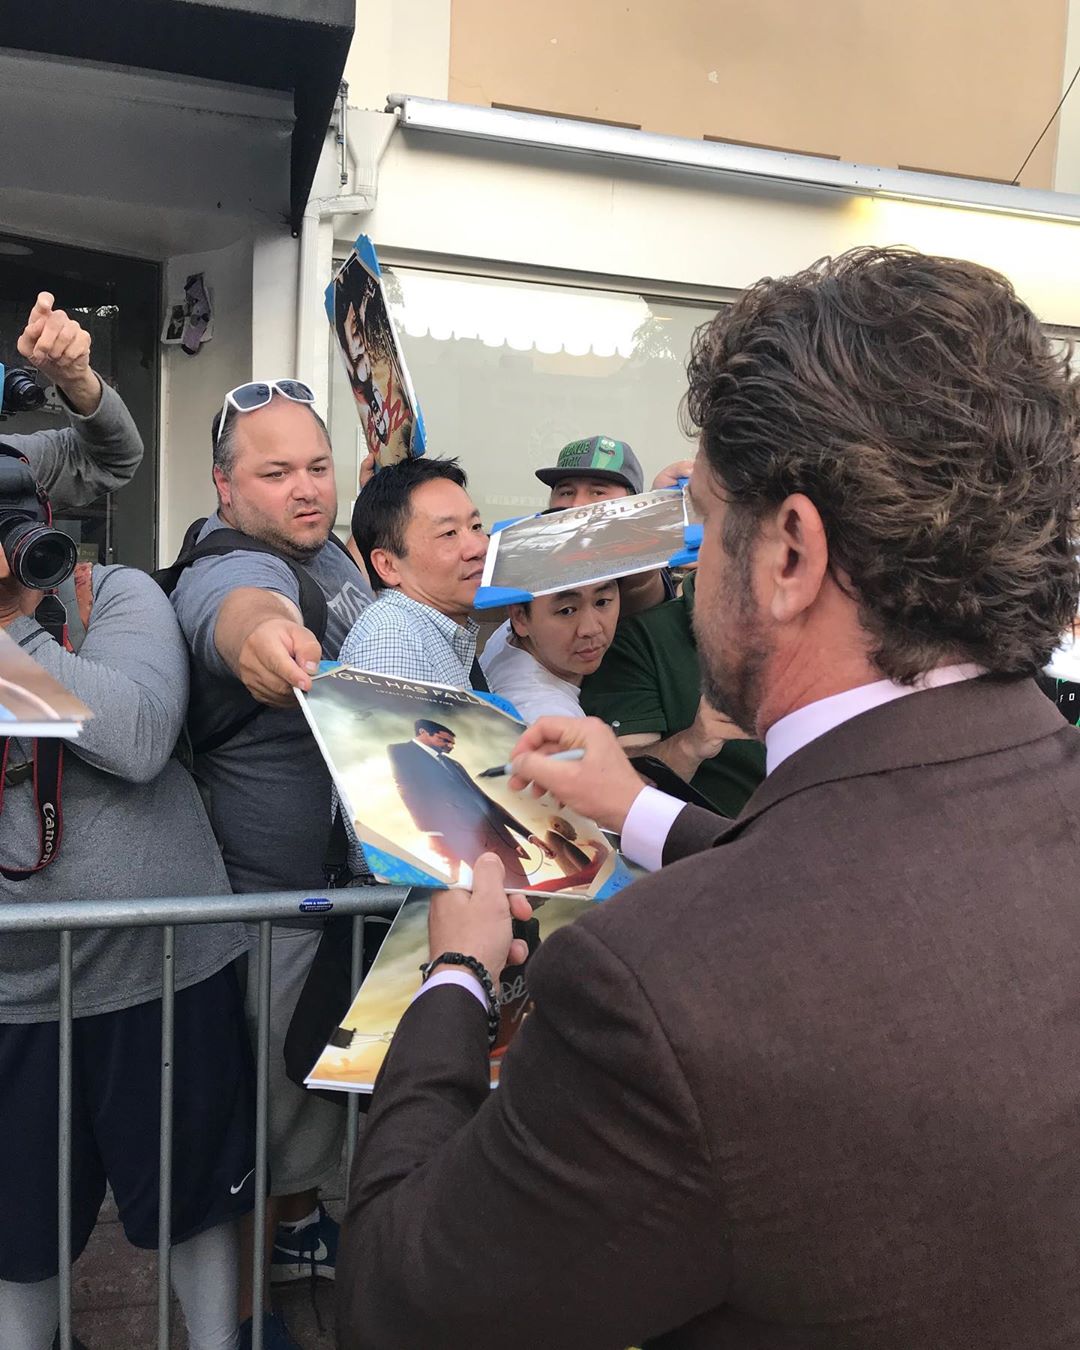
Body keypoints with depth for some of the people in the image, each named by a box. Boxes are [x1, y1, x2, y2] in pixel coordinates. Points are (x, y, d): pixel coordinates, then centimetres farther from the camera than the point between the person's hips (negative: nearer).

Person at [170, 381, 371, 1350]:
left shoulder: (327, 546, 4)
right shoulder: (231, 569, -25)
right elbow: (234, 603, -52)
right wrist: (260, 632, -74)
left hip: (348, 878, 9)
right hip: (272, 905, -9)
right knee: (266, 1109, 8)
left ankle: (297, 1225, 52)